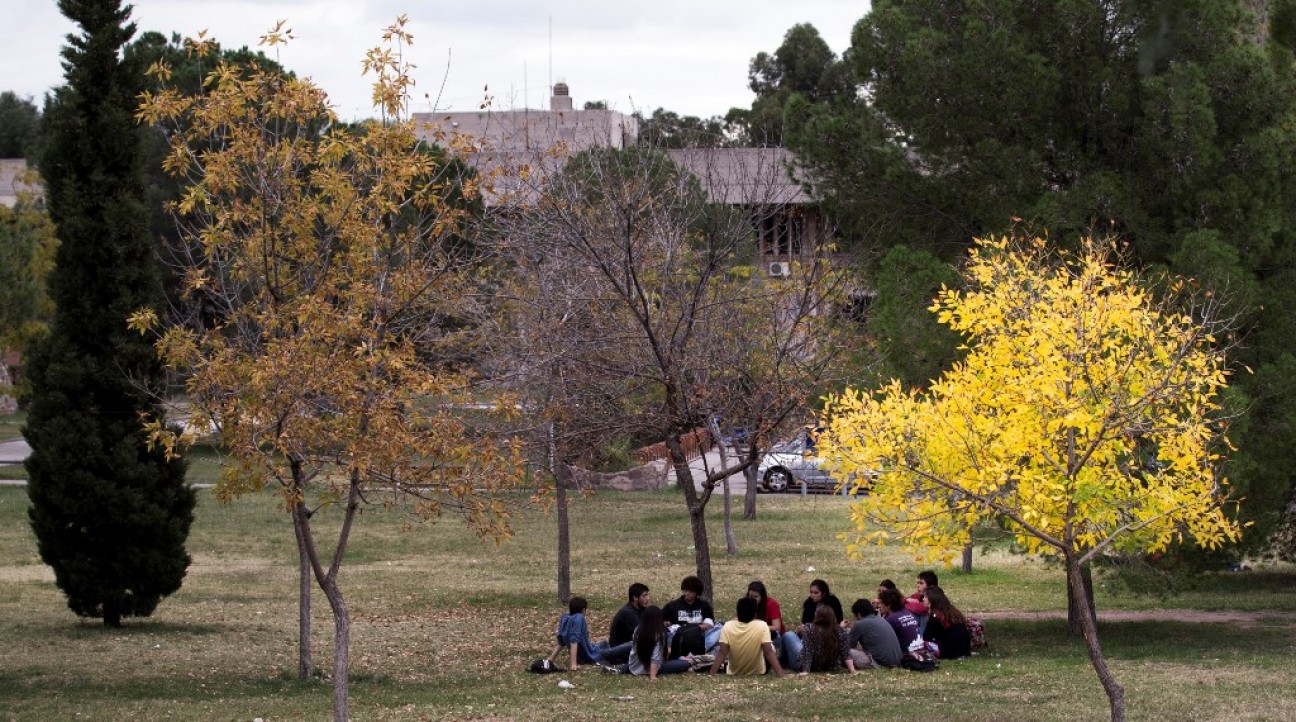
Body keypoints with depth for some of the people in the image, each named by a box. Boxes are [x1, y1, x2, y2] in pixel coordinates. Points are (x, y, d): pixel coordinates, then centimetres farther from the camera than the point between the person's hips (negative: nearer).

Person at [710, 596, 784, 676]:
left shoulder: (728, 627, -19)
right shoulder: (762, 626, -22)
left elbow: (722, 653, -22)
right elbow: (769, 652, -26)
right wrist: (781, 674, -26)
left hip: (734, 673, 1)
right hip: (757, 673, -1)